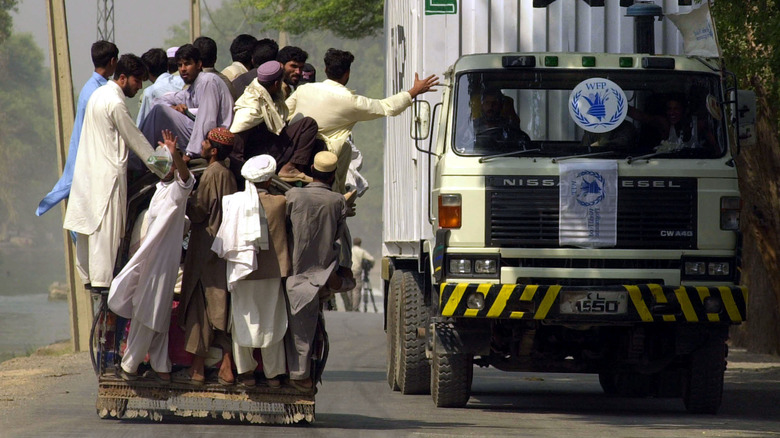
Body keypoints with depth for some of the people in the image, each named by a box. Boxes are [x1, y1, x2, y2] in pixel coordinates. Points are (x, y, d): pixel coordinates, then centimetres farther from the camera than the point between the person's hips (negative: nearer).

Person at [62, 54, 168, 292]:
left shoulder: (99, 94, 14)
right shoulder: (115, 103, -15)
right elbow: (136, 140, -11)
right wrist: (162, 170, -3)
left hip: (87, 171, 10)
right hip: (107, 173, -10)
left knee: (88, 225, 11)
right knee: (106, 228, -8)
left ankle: (87, 276, 15)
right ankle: (102, 279, -9)